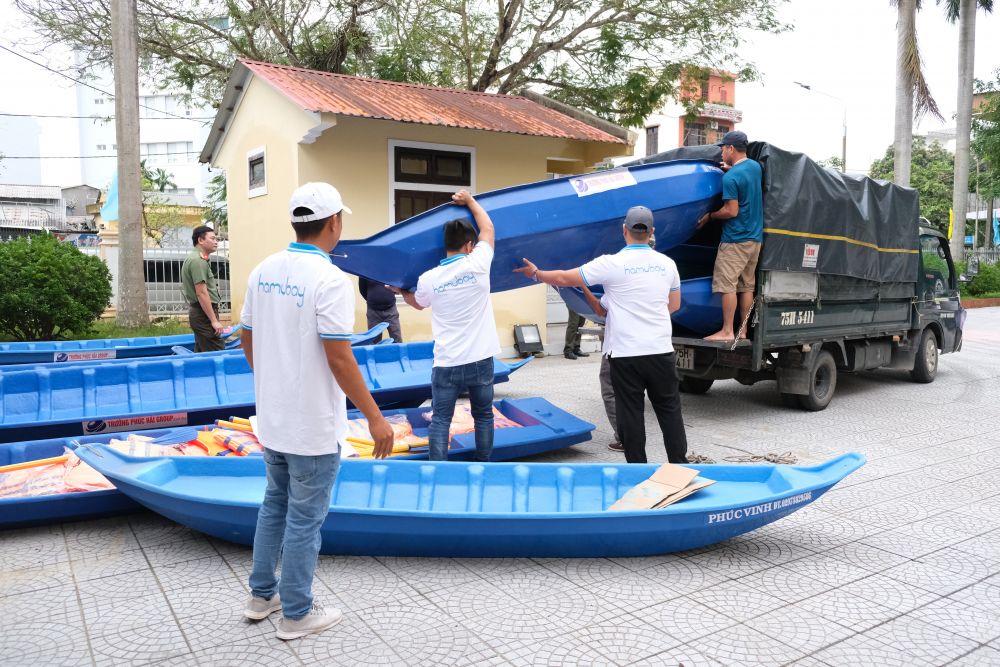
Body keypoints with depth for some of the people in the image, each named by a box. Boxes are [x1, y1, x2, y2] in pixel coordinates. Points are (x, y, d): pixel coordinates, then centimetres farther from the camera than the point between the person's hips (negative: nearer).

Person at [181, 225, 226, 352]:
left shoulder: (196, 258, 17)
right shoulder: (198, 260, -15)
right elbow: (201, 293, -20)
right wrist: (214, 320, -21)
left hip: (198, 313, 11)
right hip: (204, 314, -11)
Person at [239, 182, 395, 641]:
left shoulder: (263, 271, 3)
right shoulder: (329, 280, -20)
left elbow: (248, 339, 11)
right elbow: (339, 359, -23)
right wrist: (374, 417, -16)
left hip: (271, 418, 8)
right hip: (313, 426, -7)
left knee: (275, 505, 22)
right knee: (305, 518, 6)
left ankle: (262, 595, 35)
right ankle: (296, 614, 21)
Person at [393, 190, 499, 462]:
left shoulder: (428, 279, -4)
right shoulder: (477, 264, -8)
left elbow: (418, 303, 20)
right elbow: (488, 229, 11)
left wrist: (401, 290, 39)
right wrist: (470, 200, 23)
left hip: (446, 364, 0)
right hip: (481, 360, 1)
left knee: (440, 420, 8)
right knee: (484, 415, 16)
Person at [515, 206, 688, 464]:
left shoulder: (611, 264, -9)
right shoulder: (666, 263, 5)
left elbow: (564, 279, -2)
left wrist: (536, 273, 14)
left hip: (625, 353, -3)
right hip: (661, 351, 4)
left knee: (630, 413, 6)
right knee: (669, 409, 13)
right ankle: (679, 463, 19)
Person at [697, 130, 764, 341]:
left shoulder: (730, 177, -15)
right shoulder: (755, 166, 10)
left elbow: (732, 211, -17)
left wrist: (709, 216, -2)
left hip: (735, 239, -9)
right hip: (755, 238, 9)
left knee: (727, 285, -5)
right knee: (747, 285, 10)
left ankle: (727, 331, -4)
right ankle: (743, 331, 14)